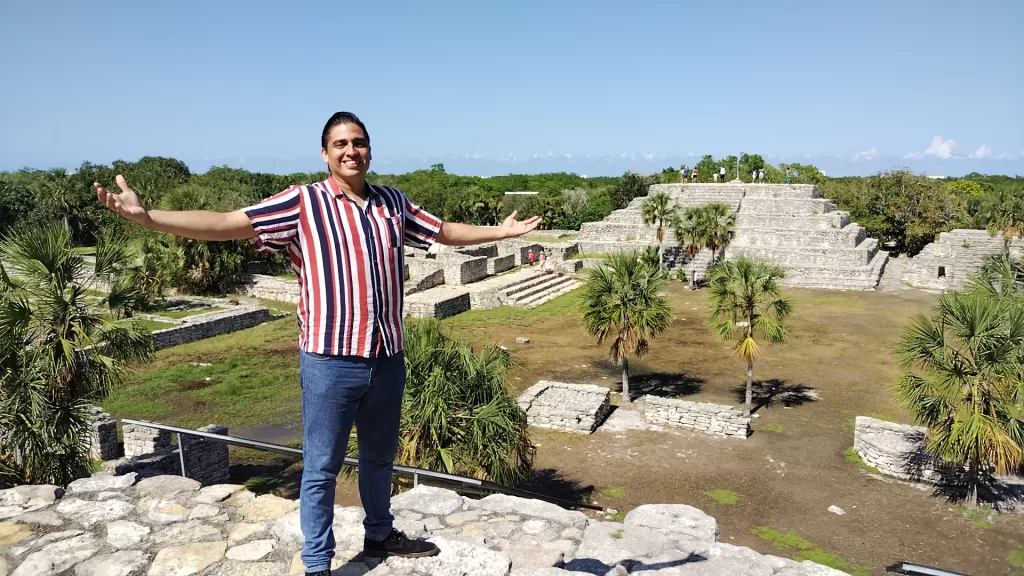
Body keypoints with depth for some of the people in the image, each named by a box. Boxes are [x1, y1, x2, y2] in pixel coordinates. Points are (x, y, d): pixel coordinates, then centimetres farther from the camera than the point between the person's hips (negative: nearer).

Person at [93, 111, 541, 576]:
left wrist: (501, 232, 23)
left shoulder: (393, 203, 7)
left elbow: (446, 231, 19)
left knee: (380, 457, 22)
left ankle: (379, 534, 44)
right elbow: (225, 224, -13)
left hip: (387, 359, 5)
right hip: (330, 362, -4)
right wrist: (146, 217, -23)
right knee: (322, 468, 8)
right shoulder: (301, 202, -7)